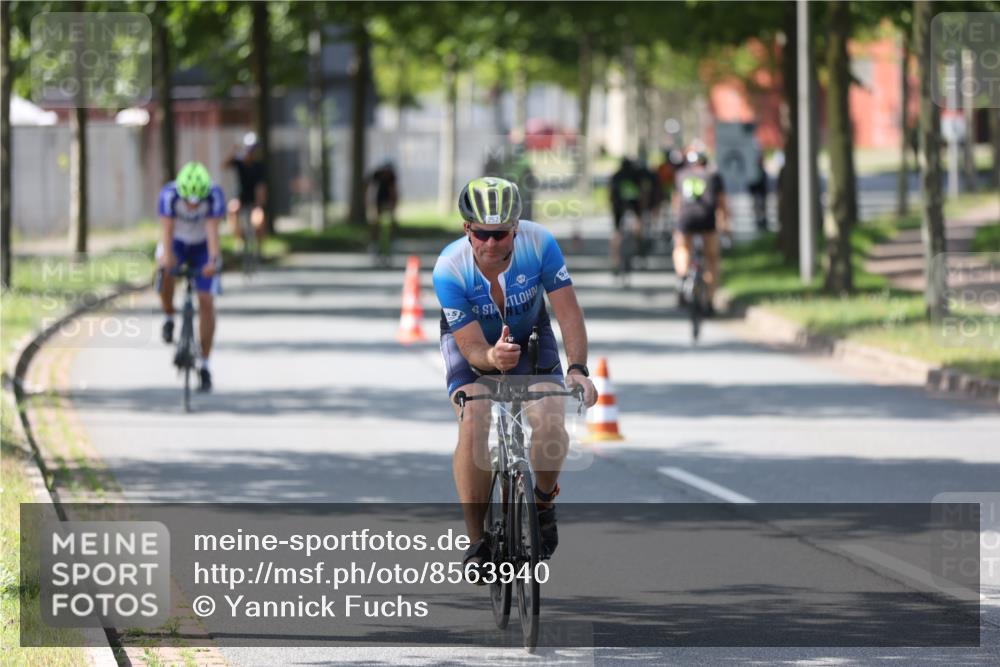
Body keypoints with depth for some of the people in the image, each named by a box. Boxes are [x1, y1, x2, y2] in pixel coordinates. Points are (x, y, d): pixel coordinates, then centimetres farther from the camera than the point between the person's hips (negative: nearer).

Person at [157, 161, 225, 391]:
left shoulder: (215, 195, -30)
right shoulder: (169, 194, -29)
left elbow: (213, 230, -37)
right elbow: (167, 229, -36)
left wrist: (213, 260, -52)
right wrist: (166, 257, -52)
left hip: (203, 247, 0)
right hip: (177, 243, 0)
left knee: (206, 302, -10)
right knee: (166, 270, -34)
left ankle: (204, 366, -2)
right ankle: (168, 318, -9)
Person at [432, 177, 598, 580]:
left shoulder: (539, 244, -29)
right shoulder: (449, 269, -32)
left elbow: (568, 311, -25)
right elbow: (472, 348, -31)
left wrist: (577, 368, -40)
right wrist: (492, 358, -54)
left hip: (529, 338, 1)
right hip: (473, 345, -1)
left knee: (549, 424, -24)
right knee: (474, 425, -27)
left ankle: (544, 501, 8)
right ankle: (477, 542, -14)